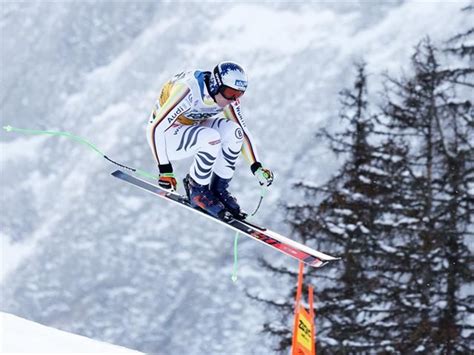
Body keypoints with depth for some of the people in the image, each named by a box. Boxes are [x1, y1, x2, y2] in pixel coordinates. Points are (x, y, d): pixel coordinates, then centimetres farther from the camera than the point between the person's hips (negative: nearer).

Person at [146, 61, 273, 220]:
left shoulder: (228, 95, -13)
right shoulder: (188, 92, -34)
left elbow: (242, 130, -2)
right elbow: (156, 128, -32)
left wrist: (257, 167, -12)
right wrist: (165, 170, -32)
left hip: (192, 127, 7)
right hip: (164, 135, -7)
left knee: (233, 130, -19)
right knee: (212, 138, -33)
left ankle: (218, 188, -6)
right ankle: (196, 189, -12)